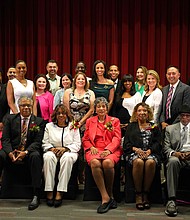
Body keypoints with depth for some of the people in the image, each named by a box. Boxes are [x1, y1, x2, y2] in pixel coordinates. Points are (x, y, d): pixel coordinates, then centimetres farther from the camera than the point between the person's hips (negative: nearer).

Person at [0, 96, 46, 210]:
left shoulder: (39, 121, 7)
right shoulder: (10, 119, 12)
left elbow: (37, 141, -2)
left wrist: (25, 152, -21)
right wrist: (10, 152, -16)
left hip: (29, 152, -1)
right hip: (12, 151, 2)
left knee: (36, 156, -35)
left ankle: (36, 195, -35)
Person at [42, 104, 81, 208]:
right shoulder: (49, 126, 17)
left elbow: (77, 144, 4)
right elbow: (45, 143, 11)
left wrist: (65, 148, -12)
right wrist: (52, 148, -10)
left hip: (69, 152, -1)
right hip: (53, 151, 1)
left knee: (67, 158, -38)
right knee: (48, 157, -35)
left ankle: (60, 192, -40)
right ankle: (49, 192, -36)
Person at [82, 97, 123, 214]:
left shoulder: (114, 121, 18)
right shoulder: (90, 121, 24)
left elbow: (117, 138, 6)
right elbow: (85, 139, 19)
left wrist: (108, 149, -12)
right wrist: (91, 148, -3)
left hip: (110, 150, -1)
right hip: (95, 150, 1)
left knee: (107, 162, -37)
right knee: (95, 162, -36)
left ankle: (110, 194, -17)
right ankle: (105, 197, -32)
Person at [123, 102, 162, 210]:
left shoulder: (154, 127, 22)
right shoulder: (131, 126, 22)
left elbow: (158, 143, 11)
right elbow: (126, 144, 12)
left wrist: (149, 151, -9)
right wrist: (136, 149, -8)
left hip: (151, 153, 0)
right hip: (134, 153, 0)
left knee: (150, 162, -36)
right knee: (138, 162, -37)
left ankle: (146, 193, -25)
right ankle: (138, 194, -26)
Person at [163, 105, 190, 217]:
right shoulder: (170, 129, 21)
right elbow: (166, 148, 11)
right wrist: (174, 153, -11)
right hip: (177, 156, 1)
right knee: (173, 161, -37)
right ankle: (172, 200, -38)